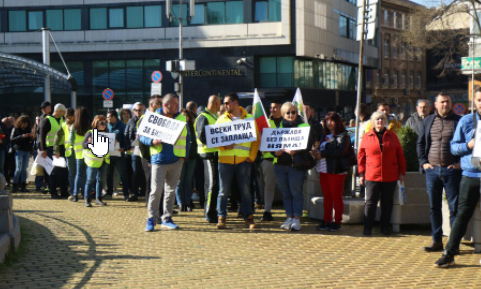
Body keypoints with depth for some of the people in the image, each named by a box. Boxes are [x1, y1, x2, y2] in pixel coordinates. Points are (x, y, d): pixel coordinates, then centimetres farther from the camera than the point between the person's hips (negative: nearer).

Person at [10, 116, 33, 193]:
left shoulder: (28, 129, 14)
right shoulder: (15, 129, 2)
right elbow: (12, 139, -8)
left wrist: (31, 137, -4)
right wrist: (22, 136, -18)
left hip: (27, 151, 4)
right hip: (19, 151, -4)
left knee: (24, 169, 4)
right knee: (18, 168, -10)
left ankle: (23, 187, 6)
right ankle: (15, 186, -8)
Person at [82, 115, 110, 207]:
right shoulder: (90, 133, -4)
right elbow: (84, 145, -7)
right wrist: (89, 142, -27)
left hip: (104, 160, 5)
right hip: (93, 161, -5)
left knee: (100, 179, 9)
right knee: (90, 180, -4)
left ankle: (98, 198, 17)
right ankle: (87, 200, 0)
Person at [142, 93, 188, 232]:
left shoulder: (182, 118, 10)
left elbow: (186, 138, 14)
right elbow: (142, 136, 3)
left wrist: (184, 155, 3)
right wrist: (152, 141, -17)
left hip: (176, 159, 4)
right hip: (159, 159, -3)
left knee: (171, 190, 8)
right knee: (156, 190, -8)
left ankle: (167, 219, 15)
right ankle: (151, 219, 0)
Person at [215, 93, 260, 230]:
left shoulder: (249, 118, 8)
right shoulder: (222, 119, 11)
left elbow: (256, 140, 9)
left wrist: (252, 156, -3)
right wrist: (224, 146, -11)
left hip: (243, 161, -1)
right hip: (225, 160, 1)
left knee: (245, 190, 1)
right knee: (224, 191, 1)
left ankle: (248, 218, 9)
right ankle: (221, 218, 8)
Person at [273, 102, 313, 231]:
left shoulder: (304, 127, 1)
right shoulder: (279, 127, 14)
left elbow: (308, 146, -9)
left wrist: (295, 151, -23)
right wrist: (275, 151, -10)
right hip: (280, 164, 4)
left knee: (296, 192, -3)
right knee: (285, 193, 8)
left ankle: (297, 219, 1)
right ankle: (289, 218, 15)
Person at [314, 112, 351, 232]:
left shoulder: (344, 136, -3)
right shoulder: (326, 136, 20)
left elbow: (341, 151, -16)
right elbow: (320, 149, 22)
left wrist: (323, 154, -16)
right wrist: (316, 152, -3)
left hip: (336, 171, -6)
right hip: (324, 170, 7)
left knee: (336, 197, -2)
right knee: (327, 197, 8)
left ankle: (337, 222, 4)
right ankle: (326, 221, 13)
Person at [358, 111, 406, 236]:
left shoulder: (392, 136, 9)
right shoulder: (367, 137, 5)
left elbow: (400, 155, 11)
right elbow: (361, 156, 7)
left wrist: (402, 172, 7)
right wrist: (361, 173, 3)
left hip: (390, 177, 2)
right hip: (372, 177, -2)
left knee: (387, 203, 7)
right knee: (370, 202, -1)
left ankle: (385, 227, 18)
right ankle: (367, 228, 6)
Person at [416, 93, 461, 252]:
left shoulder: (459, 121, 2)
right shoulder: (428, 121, 11)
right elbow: (420, 143, 15)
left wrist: (460, 163, -7)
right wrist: (423, 162, 4)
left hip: (451, 170, -3)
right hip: (432, 169, 3)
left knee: (454, 207, -1)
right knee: (434, 207, 7)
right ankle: (437, 241, 14)